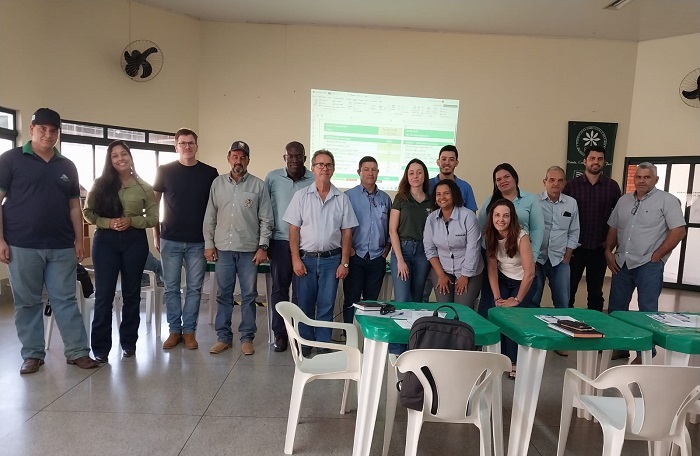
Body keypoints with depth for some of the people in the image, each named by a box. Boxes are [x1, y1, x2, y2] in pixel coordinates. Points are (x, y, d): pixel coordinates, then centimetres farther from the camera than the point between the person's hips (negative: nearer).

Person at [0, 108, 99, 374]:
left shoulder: (67, 166, 11)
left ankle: (78, 352, 10)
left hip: (61, 247, 3)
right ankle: (32, 355, 19)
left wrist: (79, 240, 6)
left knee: (66, 300, 5)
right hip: (23, 246, -2)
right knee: (27, 303, 7)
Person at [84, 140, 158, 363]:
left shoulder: (144, 187, 3)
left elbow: (154, 218, 3)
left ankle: (129, 342, 23)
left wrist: (132, 221, -13)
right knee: (104, 295, 0)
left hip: (135, 242, 1)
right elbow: (88, 212, 4)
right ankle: (101, 347, 9)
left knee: (131, 293, 9)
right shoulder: (101, 184, 4)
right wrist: (107, 222, -13)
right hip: (105, 241, 0)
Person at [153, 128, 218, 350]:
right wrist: (156, 235, 5)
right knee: (171, 288, 7)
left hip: (198, 242, 0)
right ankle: (174, 330, 20)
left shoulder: (209, 173, 1)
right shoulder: (164, 171, 2)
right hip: (170, 240, 0)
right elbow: (153, 203, 8)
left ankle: (189, 331, 18)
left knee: (194, 288, 5)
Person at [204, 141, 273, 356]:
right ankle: (223, 337, 22)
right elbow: (210, 217, 9)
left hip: (249, 249, -2)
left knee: (248, 295, 6)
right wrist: (208, 244, 5)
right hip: (223, 248, 2)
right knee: (223, 294, 9)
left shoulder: (258, 185, -1)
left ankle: (247, 338, 18)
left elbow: (266, 219, -1)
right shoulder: (218, 183, 7)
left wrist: (263, 247, -7)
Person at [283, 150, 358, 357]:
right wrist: (296, 259, -6)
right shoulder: (301, 195, 2)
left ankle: (323, 347, 18)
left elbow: (347, 233, 4)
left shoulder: (342, 198, 4)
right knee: (305, 305, 7)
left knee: (326, 306, 6)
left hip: (331, 259, 1)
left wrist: (344, 262, -1)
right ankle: (304, 346, 21)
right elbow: (294, 230, 0)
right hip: (306, 258, 0)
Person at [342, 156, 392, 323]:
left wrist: (386, 250, 7)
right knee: (351, 300, 1)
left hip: (377, 258, 3)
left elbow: (390, 228, 15)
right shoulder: (348, 196, -1)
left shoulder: (385, 198, 10)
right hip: (355, 257, -3)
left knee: (372, 301, 10)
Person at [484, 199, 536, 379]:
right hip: (503, 280, 3)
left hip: (522, 282, -3)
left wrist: (517, 300, -19)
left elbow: (529, 273, -26)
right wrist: (497, 298, -16)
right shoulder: (490, 236, -13)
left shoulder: (521, 236, -27)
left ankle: (514, 361, 1)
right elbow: (492, 268, -10)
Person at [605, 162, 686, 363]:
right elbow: (613, 228, 17)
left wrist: (656, 256, -12)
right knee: (616, 308, 11)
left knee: (647, 311, 2)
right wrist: (608, 252, 6)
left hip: (649, 264, -6)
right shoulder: (624, 200, 12)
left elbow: (678, 231, -11)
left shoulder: (667, 200, -5)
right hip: (622, 263, 6)